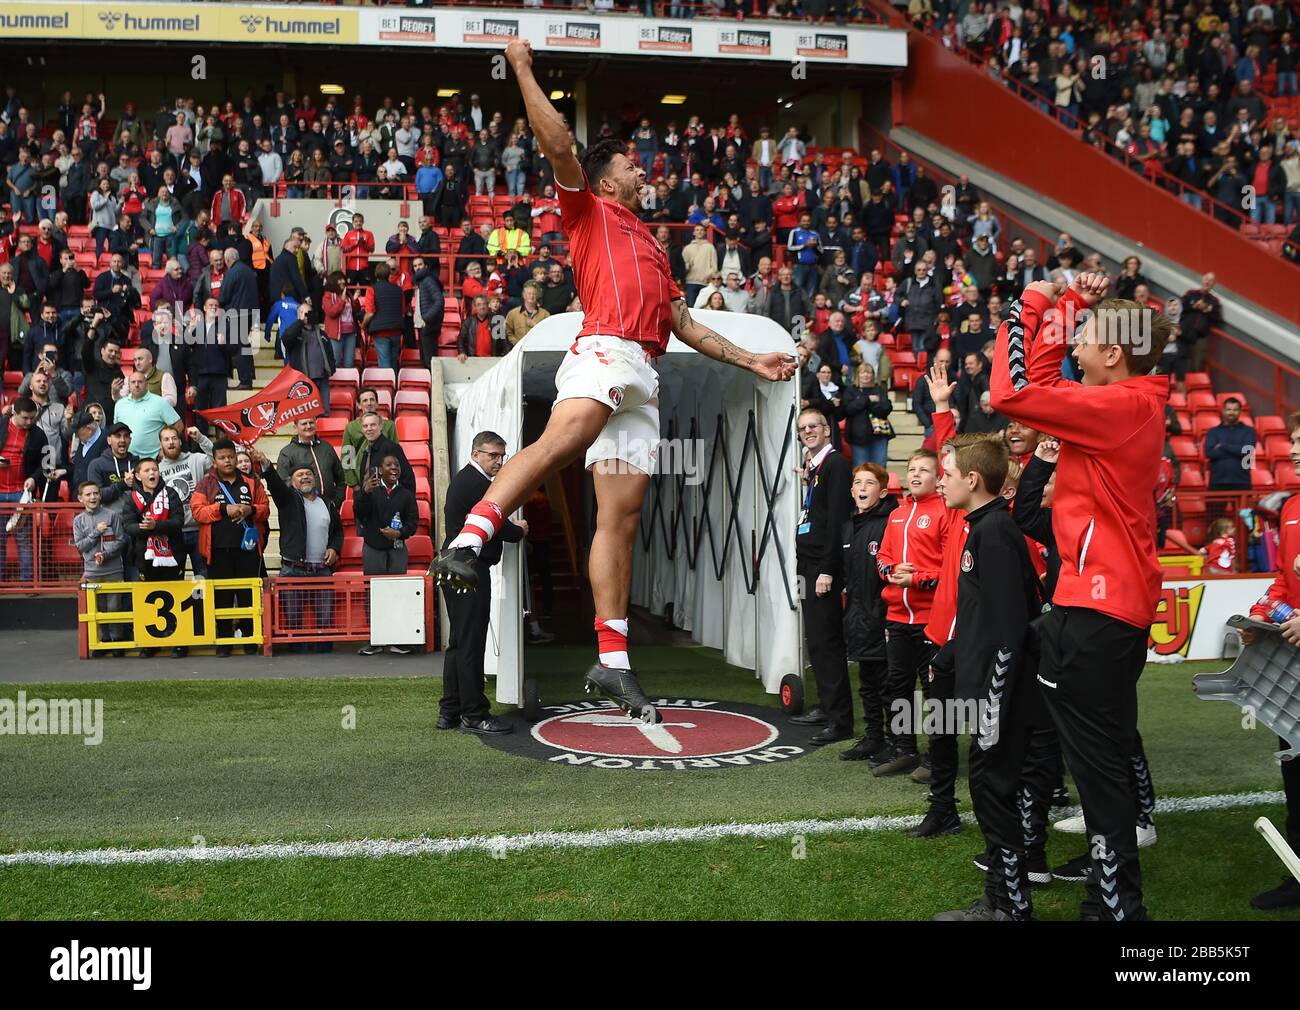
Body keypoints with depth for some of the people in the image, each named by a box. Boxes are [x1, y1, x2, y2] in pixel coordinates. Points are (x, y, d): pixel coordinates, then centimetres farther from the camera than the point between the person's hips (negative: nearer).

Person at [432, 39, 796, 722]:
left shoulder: (650, 245, 36)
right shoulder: (590, 211, 16)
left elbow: (685, 326, 36)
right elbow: (556, 145, 0)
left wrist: (749, 360, 33)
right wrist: (524, 69, -1)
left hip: (643, 379, 7)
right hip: (604, 351, -6)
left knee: (621, 519, 1)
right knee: (562, 440, -38)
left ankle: (612, 663, 1)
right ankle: (468, 540, -51)